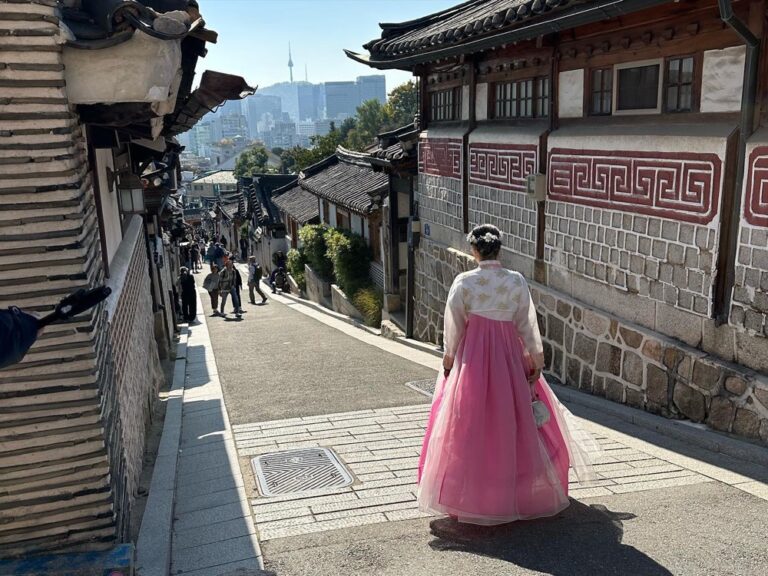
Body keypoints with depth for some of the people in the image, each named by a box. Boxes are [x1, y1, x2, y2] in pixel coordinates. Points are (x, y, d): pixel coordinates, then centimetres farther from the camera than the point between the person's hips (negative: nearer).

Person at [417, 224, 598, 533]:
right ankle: (515, 492, 30)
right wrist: (536, 359, 9)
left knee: (469, 423, 6)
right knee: (511, 419, 15)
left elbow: (454, 325, -3)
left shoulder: (464, 282, -9)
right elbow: (526, 324, 0)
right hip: (509, 356, 2)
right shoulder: (517, 281, -4)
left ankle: (463, 498, 12)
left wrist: (449, 357, 10)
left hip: (472, 356, -1)